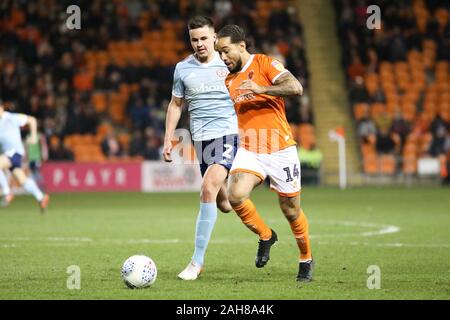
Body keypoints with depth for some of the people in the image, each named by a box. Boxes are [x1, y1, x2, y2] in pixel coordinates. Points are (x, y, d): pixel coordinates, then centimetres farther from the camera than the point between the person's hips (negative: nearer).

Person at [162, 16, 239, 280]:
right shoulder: (183, 68, 8)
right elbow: (176, 105, 17)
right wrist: (168, 139, 11)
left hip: (228, 134, -4)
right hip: (201, 139, 4)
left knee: (208, 190, -23)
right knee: (224, 205, 7)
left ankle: (197, 262, -20)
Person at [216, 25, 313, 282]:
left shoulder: (265, 64, -4)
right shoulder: (227, 81, 14)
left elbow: (296, 88, -19)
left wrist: (261, 89, -28)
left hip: (280, 150, -4)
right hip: (248, 151, 4)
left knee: (291, 211, 3)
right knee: (236, 195, -22)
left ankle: (306, 259, 28)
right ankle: (266, 236, 5)